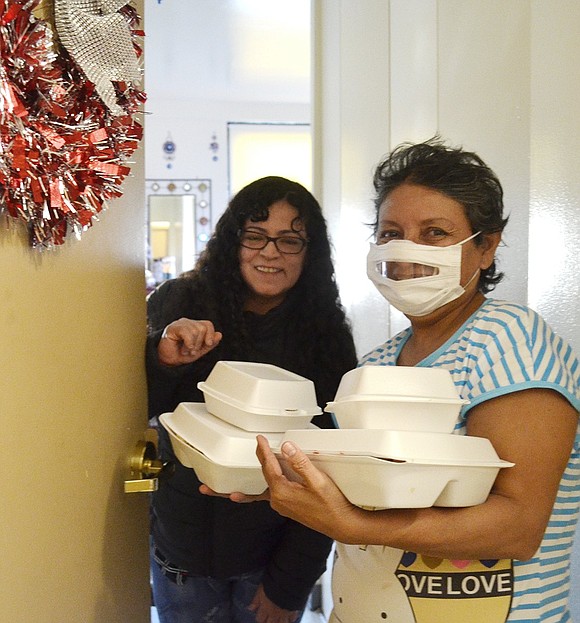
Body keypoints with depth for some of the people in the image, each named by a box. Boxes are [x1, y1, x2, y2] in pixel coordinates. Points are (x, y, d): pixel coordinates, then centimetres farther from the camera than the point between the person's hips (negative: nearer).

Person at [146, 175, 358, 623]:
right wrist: (162, 359, -31)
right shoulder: (179, 304, -10)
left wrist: (289, 584, -8)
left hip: (276, 551, 0)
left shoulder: (327, 337, -9)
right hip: (182, 549, 1)